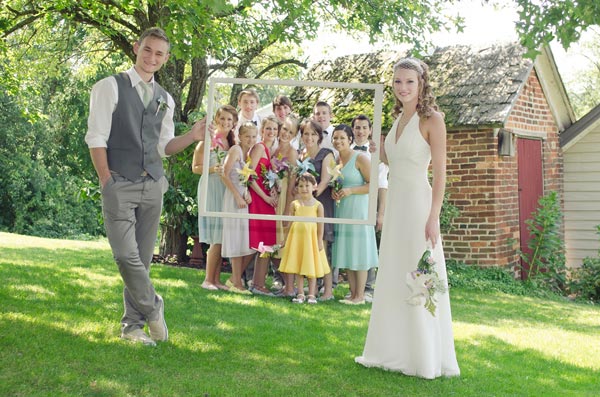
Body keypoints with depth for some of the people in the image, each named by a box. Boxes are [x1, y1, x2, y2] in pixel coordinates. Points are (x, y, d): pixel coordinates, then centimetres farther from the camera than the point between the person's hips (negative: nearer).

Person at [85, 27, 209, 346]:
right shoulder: (110, 87, -1)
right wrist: (108, 182, -12)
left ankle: (133, 325, 17)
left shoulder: (165, 99, 14)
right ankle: (153, 308, 10)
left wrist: (193, 136, 0)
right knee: (127, 255, -12)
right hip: (119, 185, -5)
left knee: (143, 257, 7)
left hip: (153, 185, 5)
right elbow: (96, 138, -6)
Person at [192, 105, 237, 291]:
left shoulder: (233, 143, 14)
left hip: (228, 191, 6)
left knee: (223, 237, 4)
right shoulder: (208, 140, -3)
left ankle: (217, 279, 9)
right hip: (211, 189, -6)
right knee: (217, 238, -9)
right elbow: (196, 167, -5)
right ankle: (208, 280, -1)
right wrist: (213, 169, -21)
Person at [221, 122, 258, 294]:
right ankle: (236, 283, 3)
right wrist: (238, 196, -17)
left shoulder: (249, 152, 14)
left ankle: (234, 278, 17)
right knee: (237, 239, -4)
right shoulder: (236, 150, -9)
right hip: (235, 198, -8)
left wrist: (248, 193, -5)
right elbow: (225, 175, -15)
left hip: (246, 198, 8)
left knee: (251, 241, 7)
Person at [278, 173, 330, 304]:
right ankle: (300, 294, 13)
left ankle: (311, 295, 12)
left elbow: (320, 225, -1)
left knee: (311, 268, 4)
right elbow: (290, 222, 8)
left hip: (311, 238, -2)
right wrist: (286, 240, 5)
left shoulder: (317, 205, -2)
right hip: (297, 238, 2)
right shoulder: (294, 204, 4)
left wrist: (320, 241, -5)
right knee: (298, 268, 5)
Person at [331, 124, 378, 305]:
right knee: (346, 252, 8)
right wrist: (333, 191, 2)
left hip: (358, 209, -7)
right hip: (341, 209, 7)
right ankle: (353, 293, 15)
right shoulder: (335, 160, 11)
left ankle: (360, 295, 3)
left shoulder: (360, 158, -9)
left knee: (358, 251, -3)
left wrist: (350, 191, -19)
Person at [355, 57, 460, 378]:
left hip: (418, 205, -8)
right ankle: (394, 351, 25)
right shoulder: (398, 120, 13)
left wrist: (433, 217, -19)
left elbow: (440, 173, -13)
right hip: (395, 205, 8)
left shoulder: (432, 120, -8)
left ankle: (427, 360, 10)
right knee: (392, 280, 12)